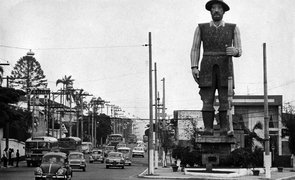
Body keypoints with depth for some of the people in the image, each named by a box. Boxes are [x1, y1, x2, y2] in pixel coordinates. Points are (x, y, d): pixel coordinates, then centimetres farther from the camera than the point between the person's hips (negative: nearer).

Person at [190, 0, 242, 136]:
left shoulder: (233, 28, 7)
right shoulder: (201, 28, 7)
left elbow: (239, 51, 4)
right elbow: (195, 49, 5)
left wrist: (234, 51, -21)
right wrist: (194, 68, -9)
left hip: (225, 68, 0)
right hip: (207, 68, 0)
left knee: (225, 100, -7)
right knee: (207, 100, -7)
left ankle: (225, 129, -7)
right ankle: (208, 129, -7)